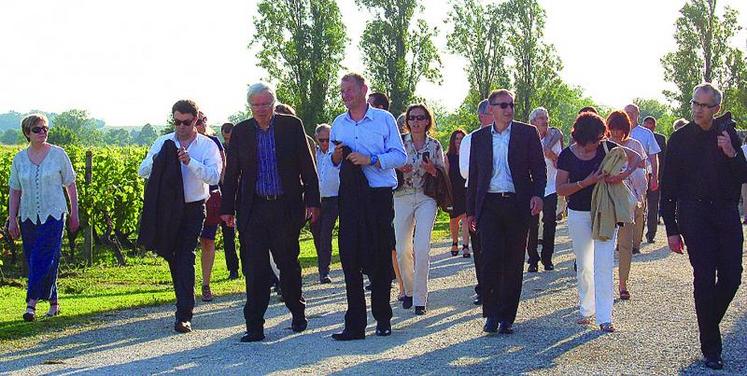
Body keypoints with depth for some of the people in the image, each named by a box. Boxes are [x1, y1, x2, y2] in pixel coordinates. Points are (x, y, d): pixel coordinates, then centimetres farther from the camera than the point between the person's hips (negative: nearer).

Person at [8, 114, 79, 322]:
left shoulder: (58, 154, 0)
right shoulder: (19, 159, 6)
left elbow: (71, 185, 5)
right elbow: (15, 191, 10)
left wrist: (74, 214, 4)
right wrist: (12, 220, 5)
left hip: (53, 215, -4)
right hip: (28, 217, 4)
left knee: (44, 259, -13)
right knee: (32, 260, 6)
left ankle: (31, 303, -14)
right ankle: (53, 302, 17)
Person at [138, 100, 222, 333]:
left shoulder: (207, 146, 0)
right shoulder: (163, 143, 7)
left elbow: (214, 176, -13)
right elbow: (143, 171, 2)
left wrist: (189, 161, -24)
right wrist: (158, 161, -19)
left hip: (194, 209, -3)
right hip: (167, 207, 3)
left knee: (186, 257, -10)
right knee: (172, 255, 11)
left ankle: (184, 315, -9)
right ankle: (185, 303, 30)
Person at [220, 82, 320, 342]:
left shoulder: (291, 125, 2)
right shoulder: (240, 132, 6)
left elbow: (307, 166, 2)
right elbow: (232, 173, 9)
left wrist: (312, 201, -3)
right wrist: (227, 208, 6)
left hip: (286, 206, -1)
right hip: (253, 209, 1)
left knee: (288, 263, 9)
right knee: (255, 269, -1)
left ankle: (297, 312, 31)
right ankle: (254, 327, 3)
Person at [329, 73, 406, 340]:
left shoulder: (384, 119, 3)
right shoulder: (338, 124, 15)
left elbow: (400, 155, -3)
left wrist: (371, 160, -16)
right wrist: (337, 156, -2)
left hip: (379, 196, -3)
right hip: (349, 196, 3)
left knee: (381, 257, 3)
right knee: (350, 258, -3)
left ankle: (382, 318, 16)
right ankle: (354, 324, 0)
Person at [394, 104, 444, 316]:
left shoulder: (434, 145, 5)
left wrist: (432, 170, -12)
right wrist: (398, 169, -11)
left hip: (426, 199, -1)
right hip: (402, 197, 2)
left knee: (422, 249, -13)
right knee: (402, 249, 2)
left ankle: (420, 298, -5)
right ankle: (408, 290, 25)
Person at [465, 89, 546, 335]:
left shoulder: (527, 133, 5)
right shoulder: (479, 138, 11)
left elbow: (539, 167, 4)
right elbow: (474, 175, 14)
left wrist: (538, 195, -12)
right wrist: (471, 210, 12)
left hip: (518, 204, -1)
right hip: (489, 204, 1)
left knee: (513, 262, 3)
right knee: (491, 259, -10)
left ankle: (507, 316, 12)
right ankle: (491, 313, -1)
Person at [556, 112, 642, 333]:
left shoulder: (605, 147, -3)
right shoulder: (568, 155, -5)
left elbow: (636, 157, 5)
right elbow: (560, 189, -7)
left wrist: (625, 174, -14)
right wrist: (586, 182, -19)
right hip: (579, 214, 1)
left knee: (604, 265, -7)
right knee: (583, 266, 11)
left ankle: (604, 317, -6)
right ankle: (586, 310, 27)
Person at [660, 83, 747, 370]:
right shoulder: (680, 139, 1)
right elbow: (668, 186, 1)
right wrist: (671, 228, -3)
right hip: (694, 215, -3)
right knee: (705, 278, -6)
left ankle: (709, 323, 26)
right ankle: (710, 348, 1)